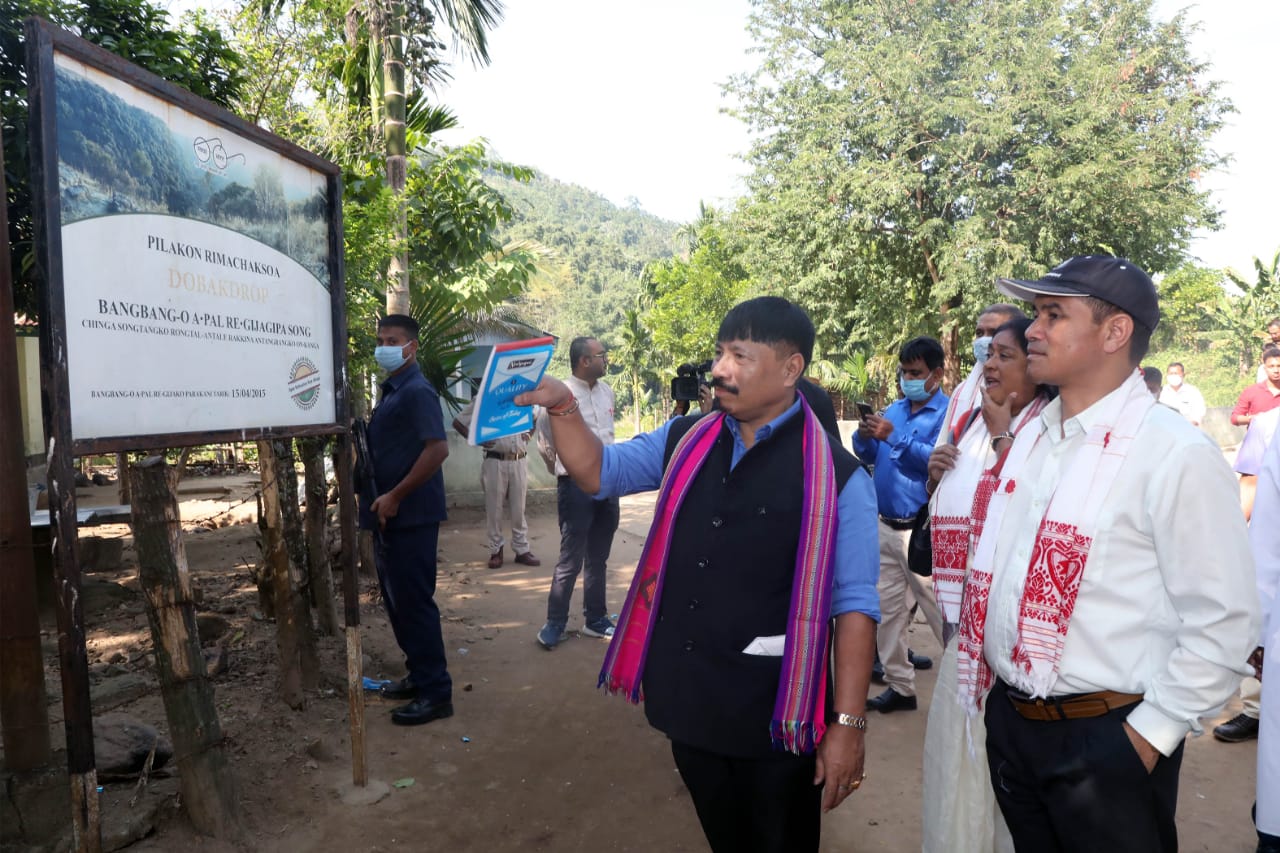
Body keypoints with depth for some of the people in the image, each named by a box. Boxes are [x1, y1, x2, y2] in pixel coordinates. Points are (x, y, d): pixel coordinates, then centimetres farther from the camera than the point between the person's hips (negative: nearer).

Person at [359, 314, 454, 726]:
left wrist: (395, 497, -21)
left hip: (410, 516, -10)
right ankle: (418, 674, 29)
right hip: (389, 517, 10)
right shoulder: (390, 391, 15)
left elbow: (438, 449, -24)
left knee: (414, 602, -4)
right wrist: (377, 498, 12)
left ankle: (436, 692, 5)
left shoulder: (417, 391, -14)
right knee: (397, 600, 16)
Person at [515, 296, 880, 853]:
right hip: (686, 698, 5)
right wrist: (561, 406, -6)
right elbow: (598, 471, 11)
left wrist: (848, 722, -15)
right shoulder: (685, 442, 3)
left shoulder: (836, 476, -13)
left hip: (776, 713, -5)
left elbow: (853, 604, -12)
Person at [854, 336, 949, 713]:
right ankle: (900, 686, 20)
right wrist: (864, 436, -11)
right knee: (887, 609, 10)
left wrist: (895, 437, -24)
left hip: (922, 530, -7)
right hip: (885, 526, 7)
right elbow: (867, 455, 10)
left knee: (940, 611, -2)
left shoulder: (948, 413, -7)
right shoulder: (894, 409, 14)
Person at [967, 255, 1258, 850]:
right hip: (1009, 721, 7)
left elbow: (1224, 623, -16)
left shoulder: (1176, 455, -16)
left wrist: (1149, 736, -13)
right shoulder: (1031, 438, 6)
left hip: (1105, 737, -6)